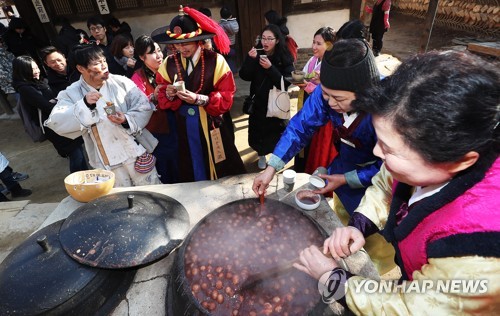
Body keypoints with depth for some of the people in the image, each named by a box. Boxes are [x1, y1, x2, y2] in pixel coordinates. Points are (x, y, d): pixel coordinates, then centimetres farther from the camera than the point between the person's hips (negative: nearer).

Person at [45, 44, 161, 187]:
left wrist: (127, 120, -22)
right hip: (107, 162, 0)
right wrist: (84, 104, -26)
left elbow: (144, 106, -4)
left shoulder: (121, 82, -2)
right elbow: (56, 123, -14)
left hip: (137, 151, 0)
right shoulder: (71, 93, -3)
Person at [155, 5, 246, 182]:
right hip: (184, 127, 3)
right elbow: (162, 97, 4)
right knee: (192, 169, 17)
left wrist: (199, 99, -23)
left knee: (220, 170, 12)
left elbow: (227, 98, -13)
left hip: (211, 125, -3)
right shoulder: (169, 63, 2)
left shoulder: (215, 61, -9)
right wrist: (169, 94, -18)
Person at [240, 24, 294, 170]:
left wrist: (270, 68, -26)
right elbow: (244, 76, -8)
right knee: (258, 130, 9)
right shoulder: (257, 54, -1)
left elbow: (286, 82, -17)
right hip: (258, 102, 2)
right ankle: (261, 155, 33)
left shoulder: (284, 58, -8)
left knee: (276, 131, 7)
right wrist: (250, 59, -23)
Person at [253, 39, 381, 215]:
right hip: (345, 163, 4)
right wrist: (271, 168, -27)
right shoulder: (328, 90, -26)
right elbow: (300, 127, -21)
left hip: (374, 176, -3)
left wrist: (346, 179, -23)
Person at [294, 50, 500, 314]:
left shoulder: (477, 245, -40)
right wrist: (359, 225, -18)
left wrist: (331, 277, -20)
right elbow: (384, 186, -3)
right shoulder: (427, 165, -24)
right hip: (413, 274, 4)